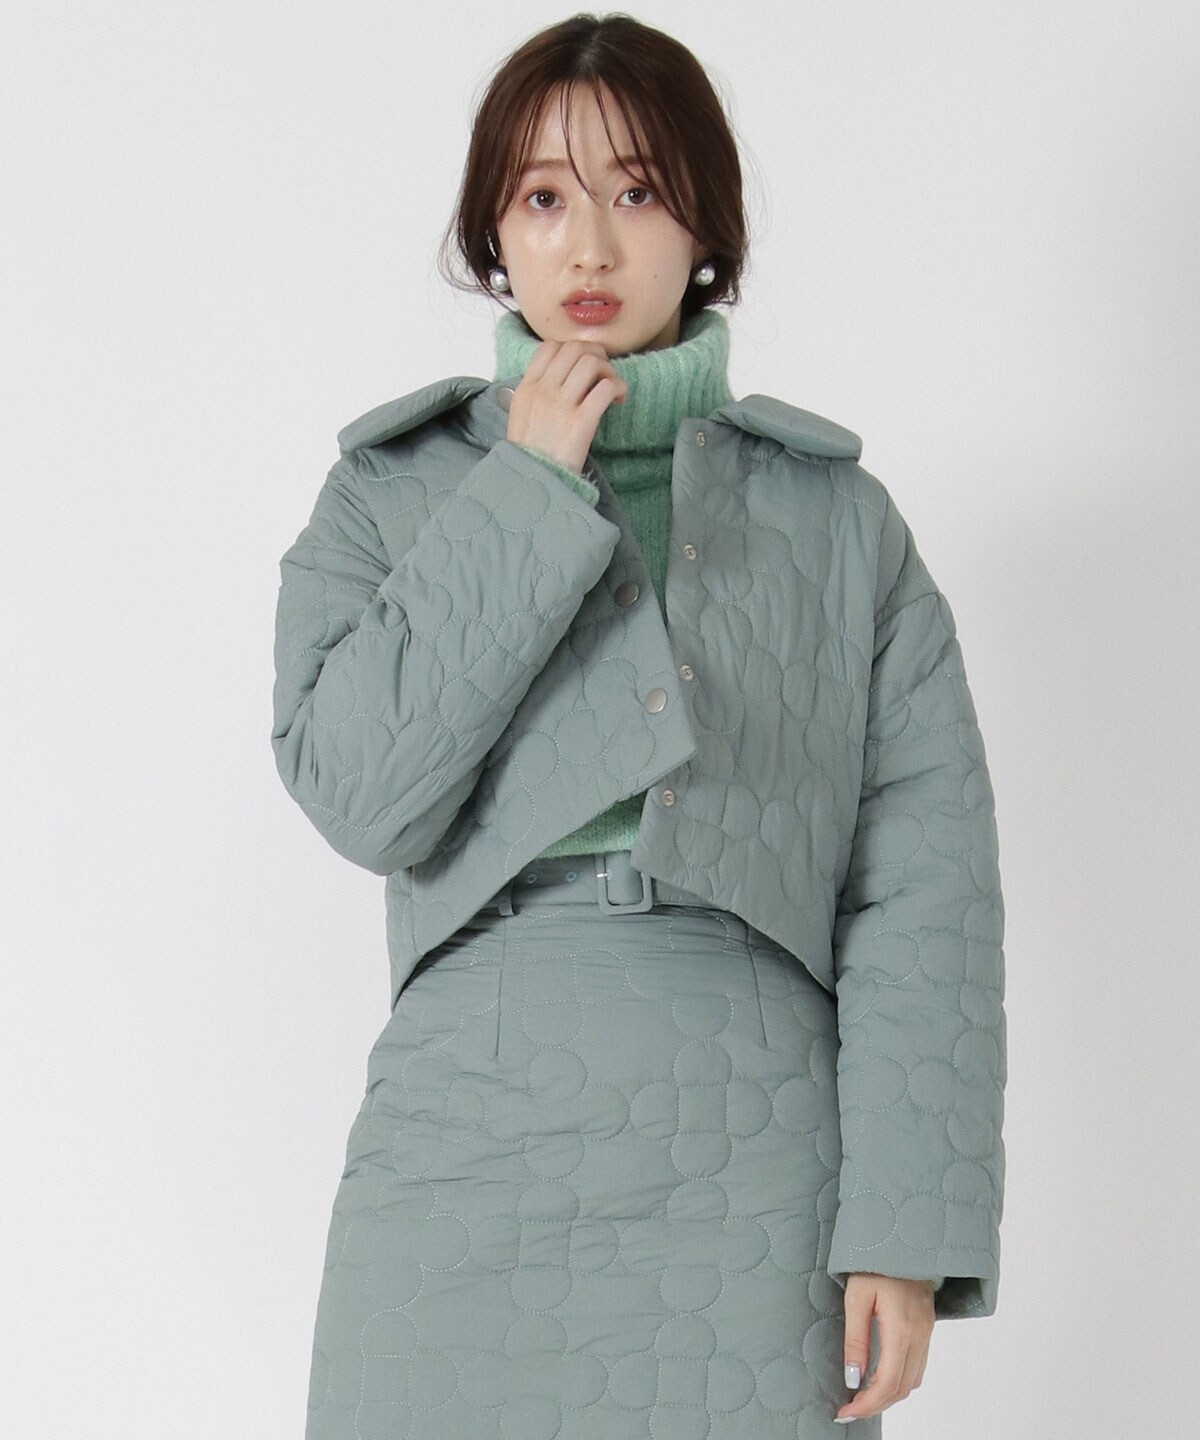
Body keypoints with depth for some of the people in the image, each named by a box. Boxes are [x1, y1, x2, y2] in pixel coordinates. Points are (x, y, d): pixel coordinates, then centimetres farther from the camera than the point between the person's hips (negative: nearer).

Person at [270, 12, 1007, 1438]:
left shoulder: (837, 513, 7)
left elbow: (926, 878, 2)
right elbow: (360, 795, -8)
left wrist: (909, 1227, -6)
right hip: (471, 1122, 0)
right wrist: (529, 497, -8)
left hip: (754, 1152, 0)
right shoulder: (392, 490, 8)